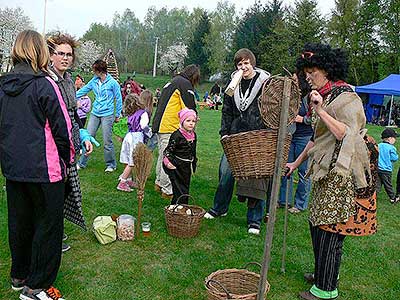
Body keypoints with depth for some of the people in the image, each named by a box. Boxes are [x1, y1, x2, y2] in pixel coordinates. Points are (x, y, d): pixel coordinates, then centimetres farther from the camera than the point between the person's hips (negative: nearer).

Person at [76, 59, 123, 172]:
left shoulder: (112, 83, -6)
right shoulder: (94, 81, 7)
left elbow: (119, 99, -1)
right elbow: (82, 91, 17)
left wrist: (118, 115, 1)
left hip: (107, 115, -5)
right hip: (95, 113, 5)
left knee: (107, 141, -1)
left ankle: (111, 165, 15)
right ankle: (82, 163, 17)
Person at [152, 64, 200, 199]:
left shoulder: (172, 82, 21)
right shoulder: (185, 84, -8)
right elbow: (189, 108, -12)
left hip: (159, 126, 10)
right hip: (170, 128, -10)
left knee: (163, 156, 20)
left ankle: (159, 183, 31)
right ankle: (167, 190, -1)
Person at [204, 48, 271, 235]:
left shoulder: (265, 83, -4)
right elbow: (227, 111, 15)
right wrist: (224, 133, 6)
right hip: (235, 137, 5)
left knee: (258, 176, 0)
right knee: (225, 171, 7)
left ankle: (254, 220, 12)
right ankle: (220, 208, 29)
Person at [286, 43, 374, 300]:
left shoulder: (347, 98, -12)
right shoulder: (326, 97, 15)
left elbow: (347, 135, -25)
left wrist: (320, 111, -26)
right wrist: (296, 163, 21)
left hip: (341, 174, -9)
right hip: (325, 172, 9)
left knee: (329, 229, -3)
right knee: (317, 224, 16)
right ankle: (323, 273, 33)